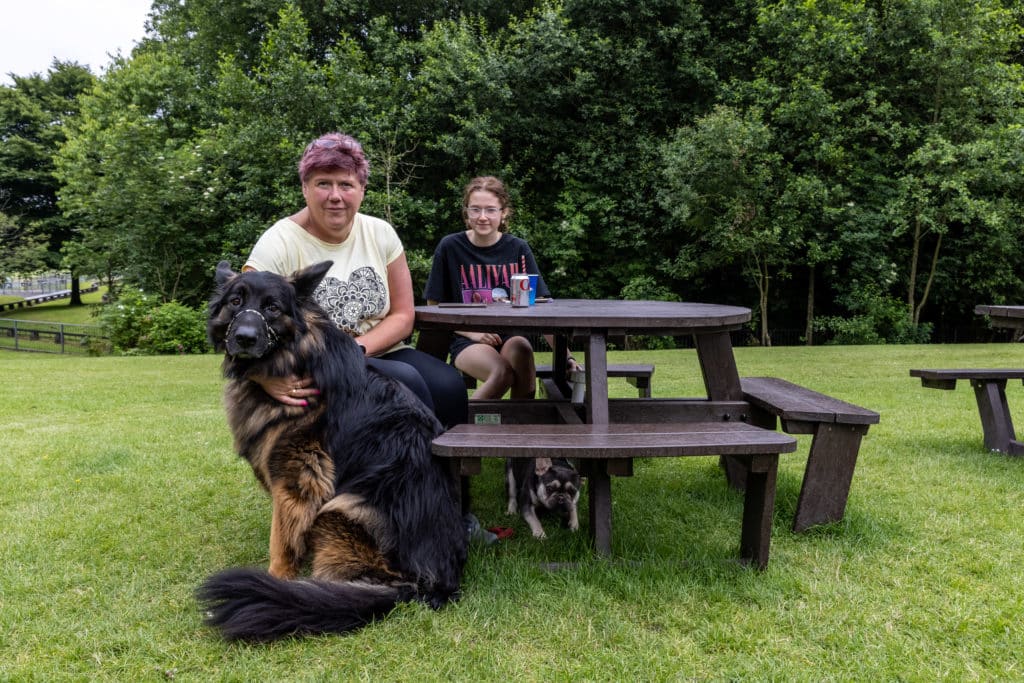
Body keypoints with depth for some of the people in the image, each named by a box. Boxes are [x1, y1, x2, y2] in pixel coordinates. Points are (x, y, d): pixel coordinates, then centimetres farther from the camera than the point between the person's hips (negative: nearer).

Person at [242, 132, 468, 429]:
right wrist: (265, 377, -34)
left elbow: (403, 315, 3)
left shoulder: (381, 234, 4)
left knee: (450, 385, -25)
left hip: (379, 352, 4)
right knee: (405, 380, -30)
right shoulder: (278, 244, -9)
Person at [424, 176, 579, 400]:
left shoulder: (518, 248, 3)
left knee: (521, 348, -34)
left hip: (511, 334, 2)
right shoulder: (450, 247, 0)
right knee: (503, 372, -32)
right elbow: (434, 307, 3)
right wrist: (473, 333, -11)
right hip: (466, 340, -2)